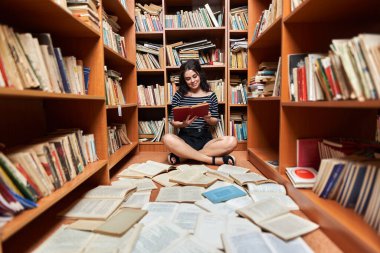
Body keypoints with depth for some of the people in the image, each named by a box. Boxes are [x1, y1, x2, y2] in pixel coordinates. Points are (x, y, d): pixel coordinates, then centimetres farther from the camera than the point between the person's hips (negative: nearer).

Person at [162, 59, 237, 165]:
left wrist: (208, 119, -15)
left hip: (205, 139, 2)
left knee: (232, 141, -26)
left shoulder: (211, 95, 6)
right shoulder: (179, 95, 4)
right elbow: (173, 121, 3)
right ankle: (215, 160, -27)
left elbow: (215, 121, 8)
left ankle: (181, 156, -23)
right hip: (185, 139, -1)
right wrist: (183, 124, -19)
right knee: (167, 138, -34)